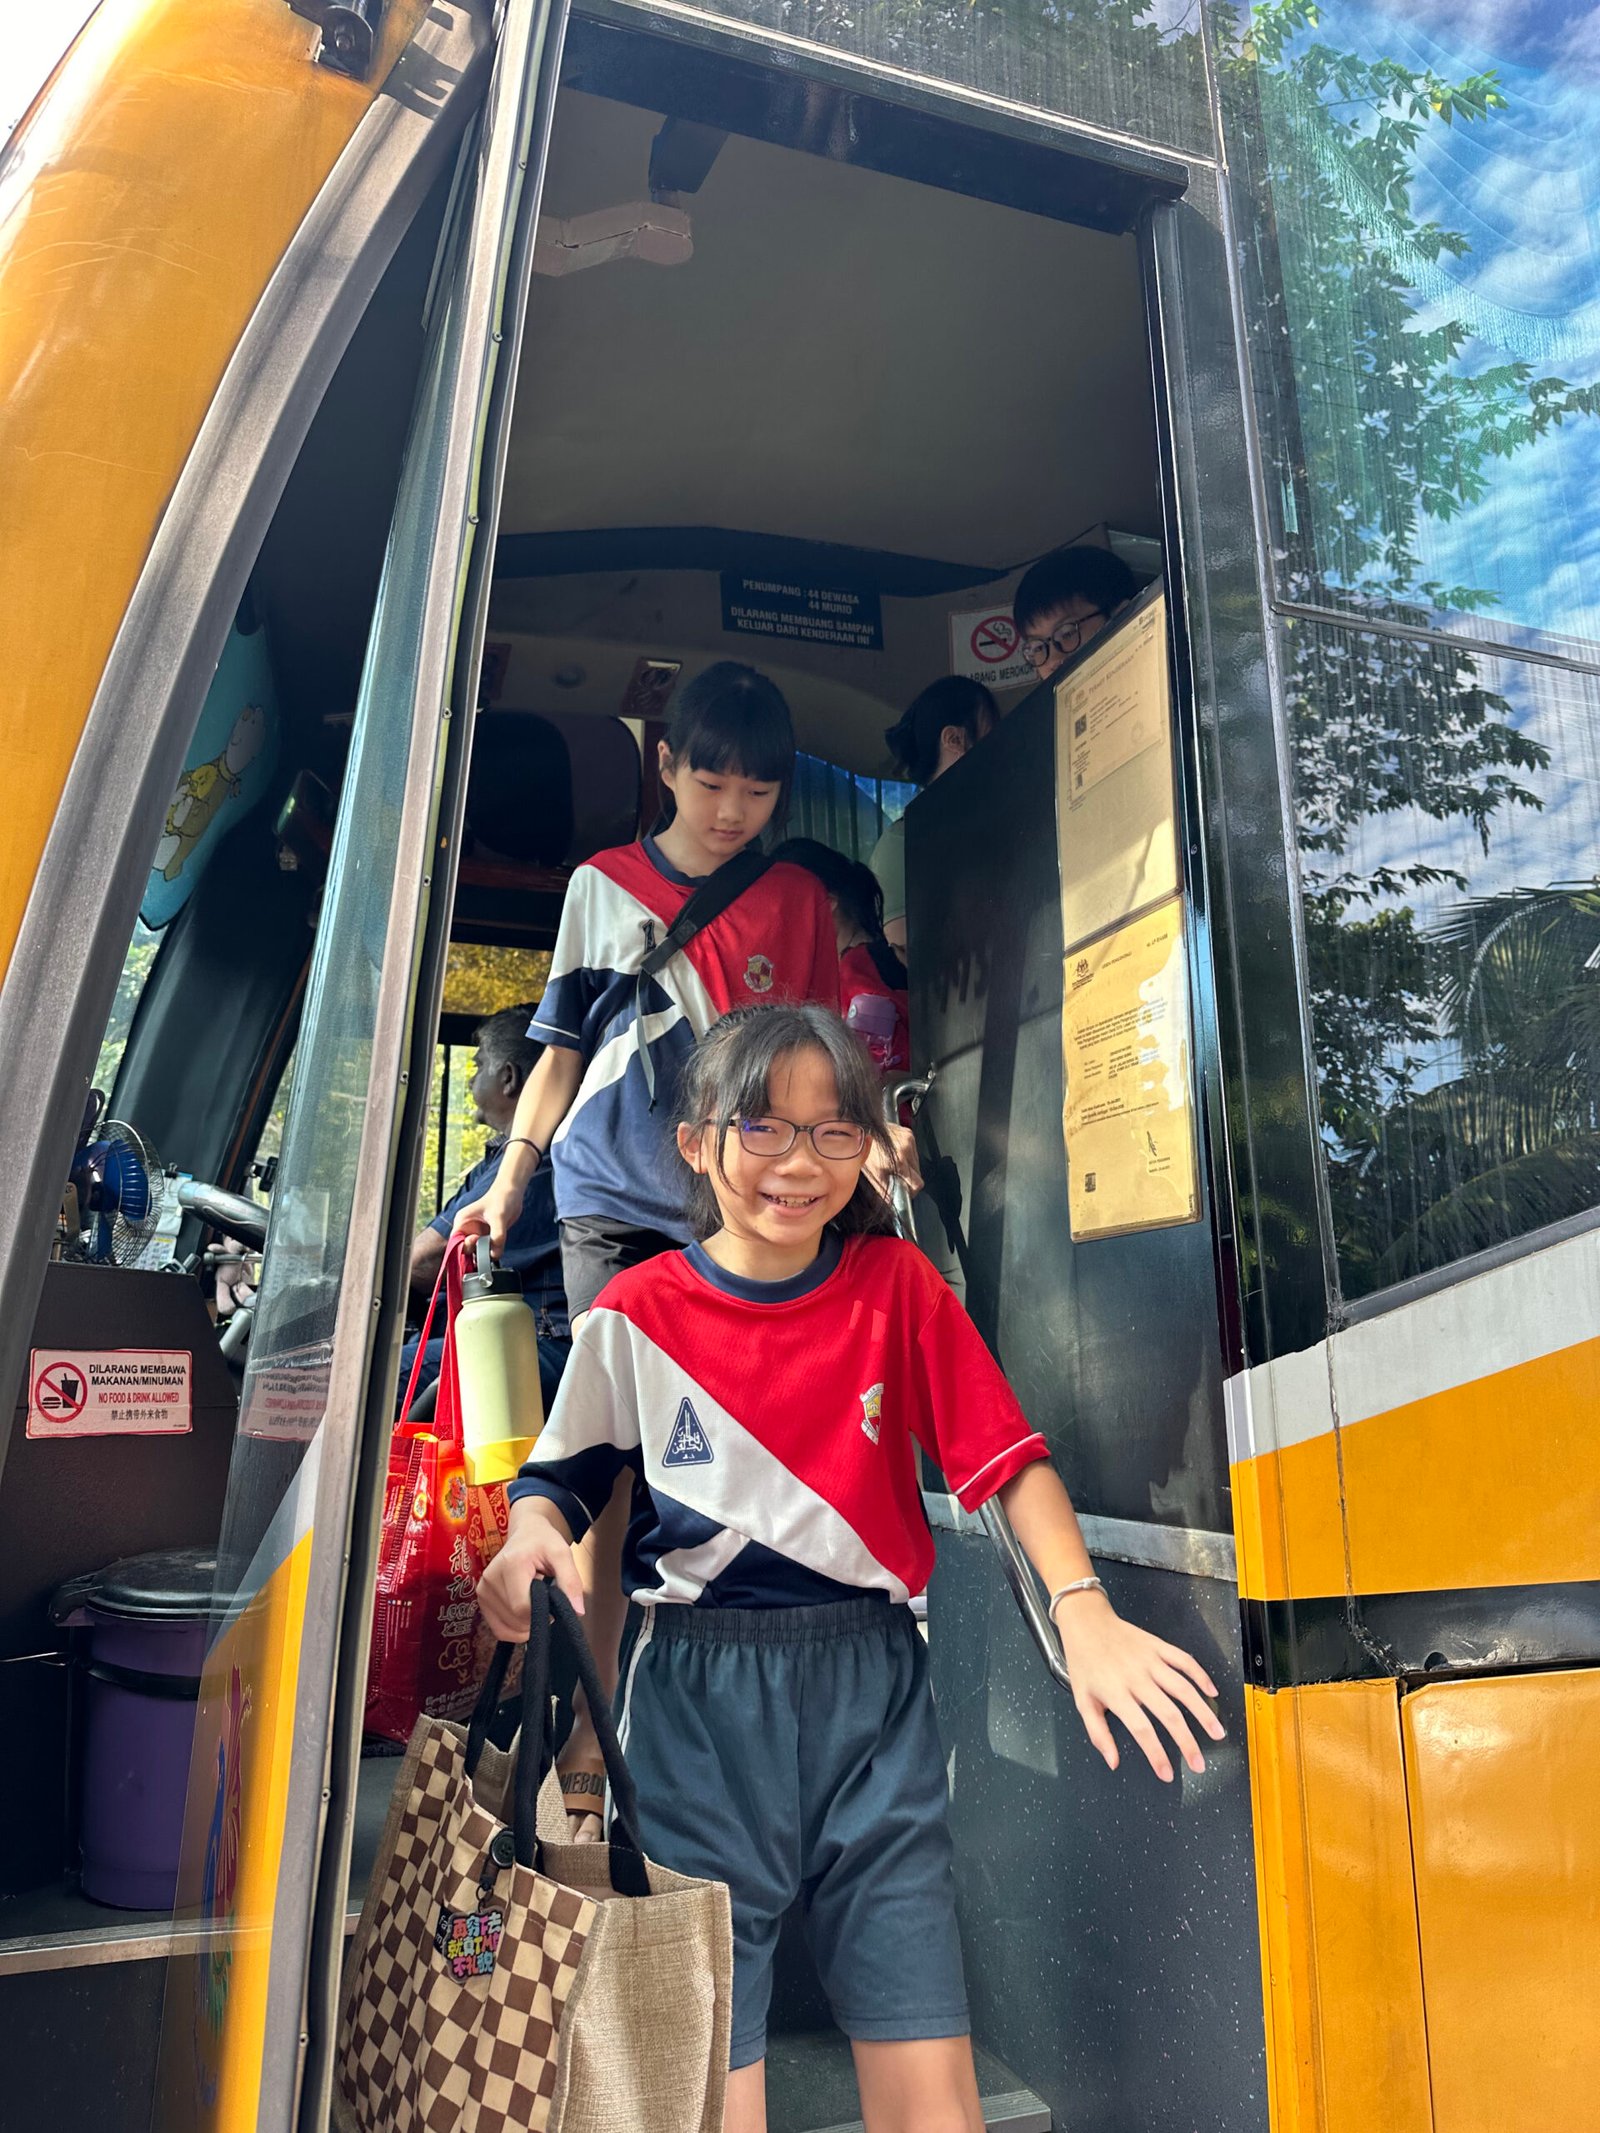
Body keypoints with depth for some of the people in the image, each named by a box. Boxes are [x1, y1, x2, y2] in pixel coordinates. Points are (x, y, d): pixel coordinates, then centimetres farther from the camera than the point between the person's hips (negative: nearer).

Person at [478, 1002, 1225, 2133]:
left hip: (873, 1691, 1)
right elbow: (563, 1476, 8)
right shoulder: (636, 1312, -3)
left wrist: (1085, 1612, -15)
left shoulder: (899, 1283, 0)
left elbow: (1006, 1452, -3)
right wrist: (532, 1534, -14)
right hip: (699, 1697, -1)